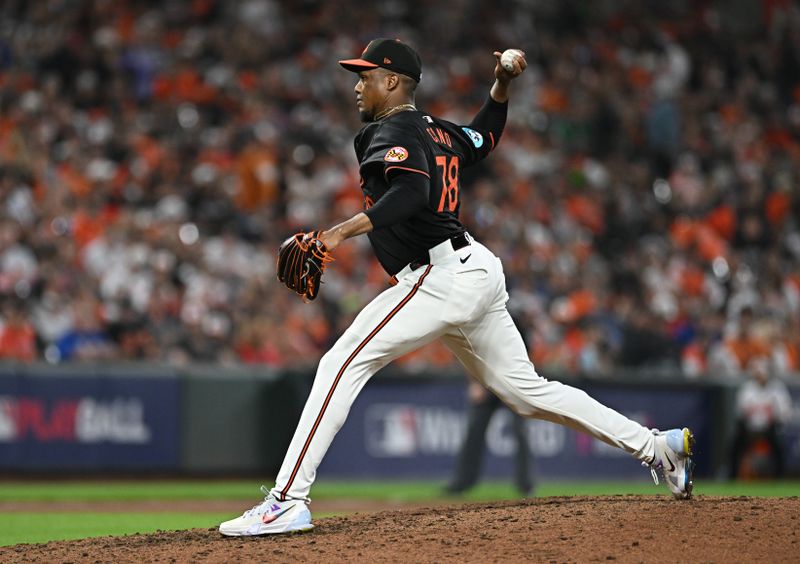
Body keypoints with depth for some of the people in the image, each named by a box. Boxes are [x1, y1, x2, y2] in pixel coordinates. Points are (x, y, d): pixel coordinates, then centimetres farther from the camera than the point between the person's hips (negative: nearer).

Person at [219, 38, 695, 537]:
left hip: (443, 274, -10)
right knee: (525, 389, 16)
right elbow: (483, 139, 40)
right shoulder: (435, 130, 19)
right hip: (477, 271, 10)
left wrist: (344, 230, -35)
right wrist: (501, 88, 29)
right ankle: (657, 446, 18)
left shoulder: (391, 133, -8)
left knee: (343, 363, -12)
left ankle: (287, 501, -19)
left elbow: (412, 192, -28)